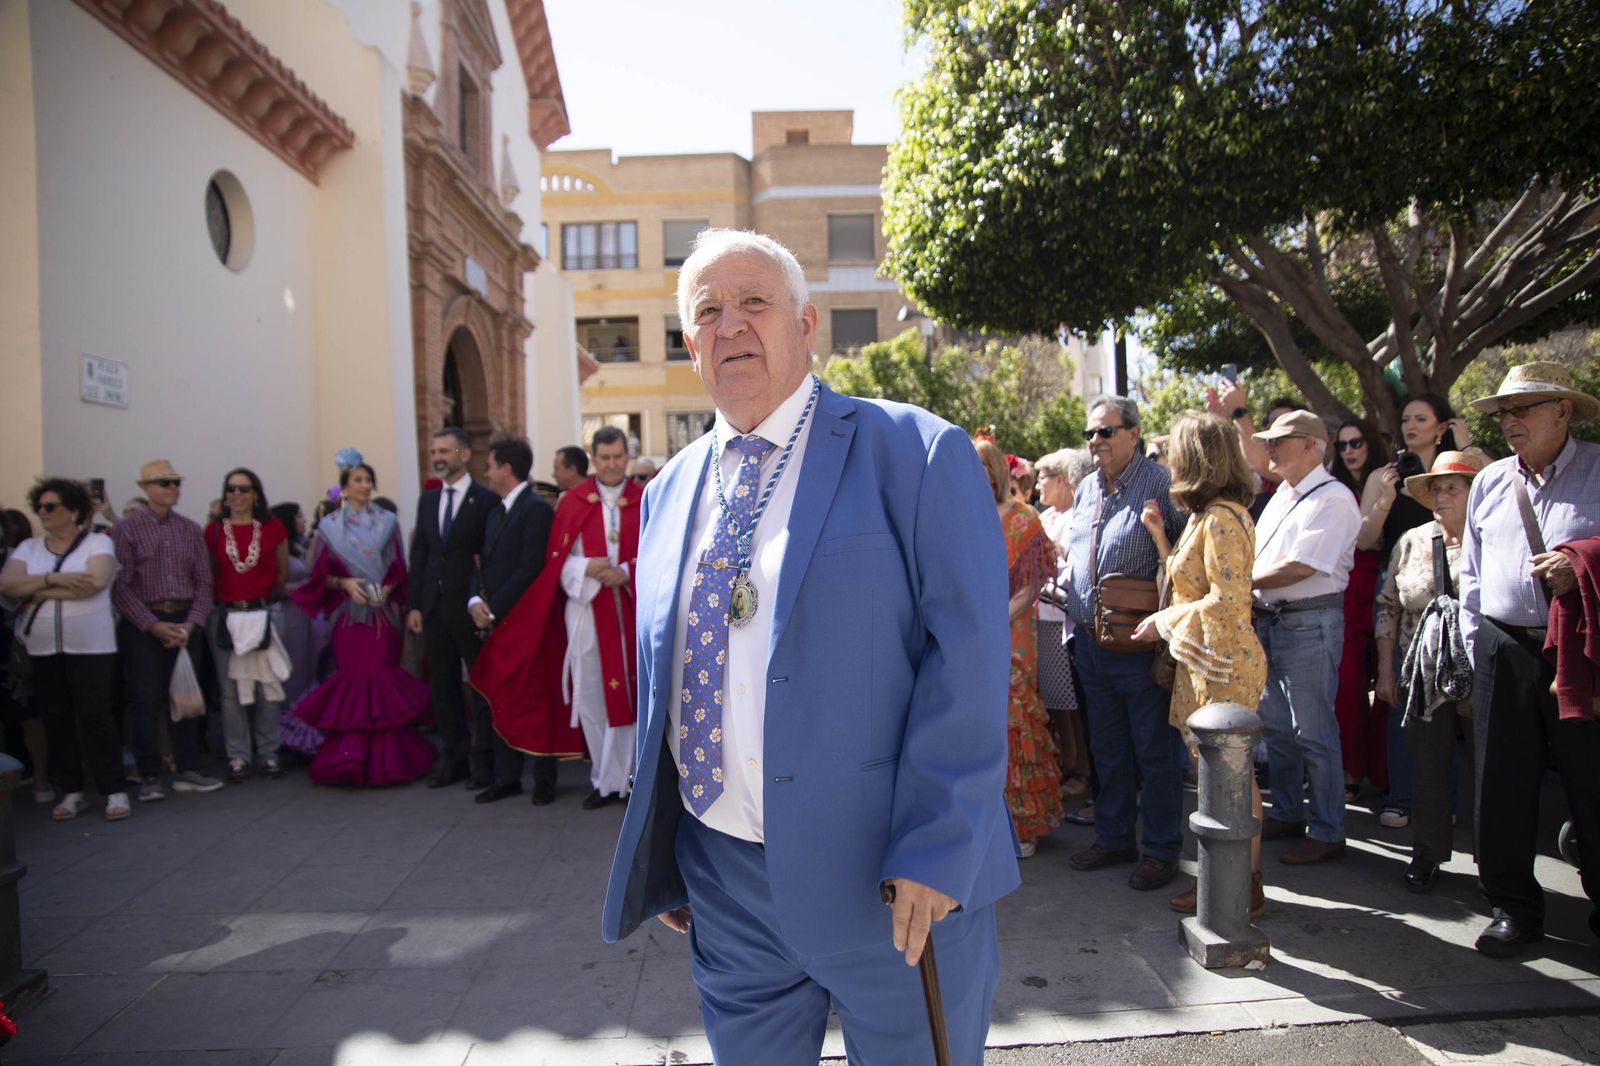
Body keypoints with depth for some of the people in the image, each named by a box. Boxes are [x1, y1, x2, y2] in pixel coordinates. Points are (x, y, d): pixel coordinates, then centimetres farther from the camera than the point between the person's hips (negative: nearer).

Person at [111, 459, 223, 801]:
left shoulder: (190, 530, 9)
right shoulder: (126, 529, -1)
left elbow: (204, 581, 7)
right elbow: (121, 586, -7)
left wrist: (191, 623, -5)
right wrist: (153, 625, -12)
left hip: (185, 623, 3)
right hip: (143, 625, -3)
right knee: (146, 701, -1)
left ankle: (188, 770, 14)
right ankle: (150, 776, 7)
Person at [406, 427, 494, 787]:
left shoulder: (486, 500, -7)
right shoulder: (427, 500, 12)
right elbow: (419, 554, 13)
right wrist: (414, 605, 7)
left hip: (472, 607, -6)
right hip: (434, 606, 6)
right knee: (443, 686, 11)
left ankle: (486, 761, 14)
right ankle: (452, 758, 22)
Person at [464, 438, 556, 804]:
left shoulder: (536, 509, -11)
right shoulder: (495, 514, 18)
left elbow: (530, 568, -17)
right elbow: (484, 564, 17)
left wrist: (495, 610, -15)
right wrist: (475, 601, -1)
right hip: (494, 622, 8)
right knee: (495, 700, 9)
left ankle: (544, 778, 12)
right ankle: (506, 776, 19)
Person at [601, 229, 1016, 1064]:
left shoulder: (914, 453, -9)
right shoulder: (670, 490, 9)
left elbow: (968, 657, -14)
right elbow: (658, 681, 14)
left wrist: (932, 853, -19)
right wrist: (662, 858, 15)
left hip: (887, 879, -5)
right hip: (723, 882, 5)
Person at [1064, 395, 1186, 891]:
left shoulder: (1159, 484, -10)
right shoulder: (1085, 490, 12)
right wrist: (1079, 624, 11)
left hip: (1140, 645, -7)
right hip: (1090, 644, 7)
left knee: (1155, 751, 5)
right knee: (1107, 748, 17)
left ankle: (1161, 849, 19)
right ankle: (1114, 838, 31)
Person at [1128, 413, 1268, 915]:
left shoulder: (1220, 519, -18)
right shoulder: (1206, 515, 13)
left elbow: (1227, 601, -22)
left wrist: (1165, 623, -12)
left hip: (1223, 664, -10)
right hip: (1203, 661, 10)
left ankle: (1245, 885, 12)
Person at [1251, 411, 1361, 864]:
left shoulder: (1333, 499, -12)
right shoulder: (1281, 496, 16)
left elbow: (1300, 567, -20)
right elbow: (1257, 556, 17)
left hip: (1309, 624, -9)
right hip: (1269, 620, 9)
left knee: (1313, 733, 0)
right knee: (1275, 726, 16)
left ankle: (1328, 831, 13)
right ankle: (1287, 813, 31)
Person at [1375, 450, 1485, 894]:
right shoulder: (1411, 542, 7)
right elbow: (1388, 608, 10)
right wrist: (1385, 671, 7)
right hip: (1424, 677, 3)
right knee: (1427, 769, 9)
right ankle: (1428, 855, 23)